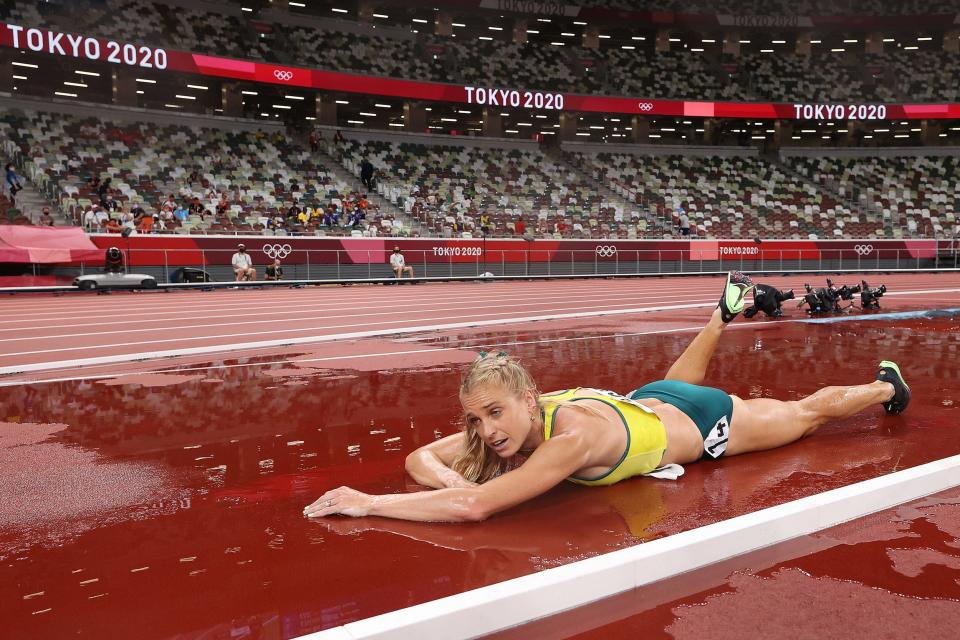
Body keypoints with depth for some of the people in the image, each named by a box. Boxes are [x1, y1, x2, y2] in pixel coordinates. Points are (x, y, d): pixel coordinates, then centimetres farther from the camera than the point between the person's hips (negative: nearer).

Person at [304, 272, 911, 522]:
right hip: (649, 402, 5)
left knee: (807, 413, 22)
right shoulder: (510, 419, -27)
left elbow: (478, 507, -54)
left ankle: (886, 383, 48)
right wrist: (454, 483, -42)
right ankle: (725, 313, 59)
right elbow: (421, 457, -21)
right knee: (676, 379, 41)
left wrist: (369, 503, -53)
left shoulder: (573, 435, -46)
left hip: (705, 424, -5)